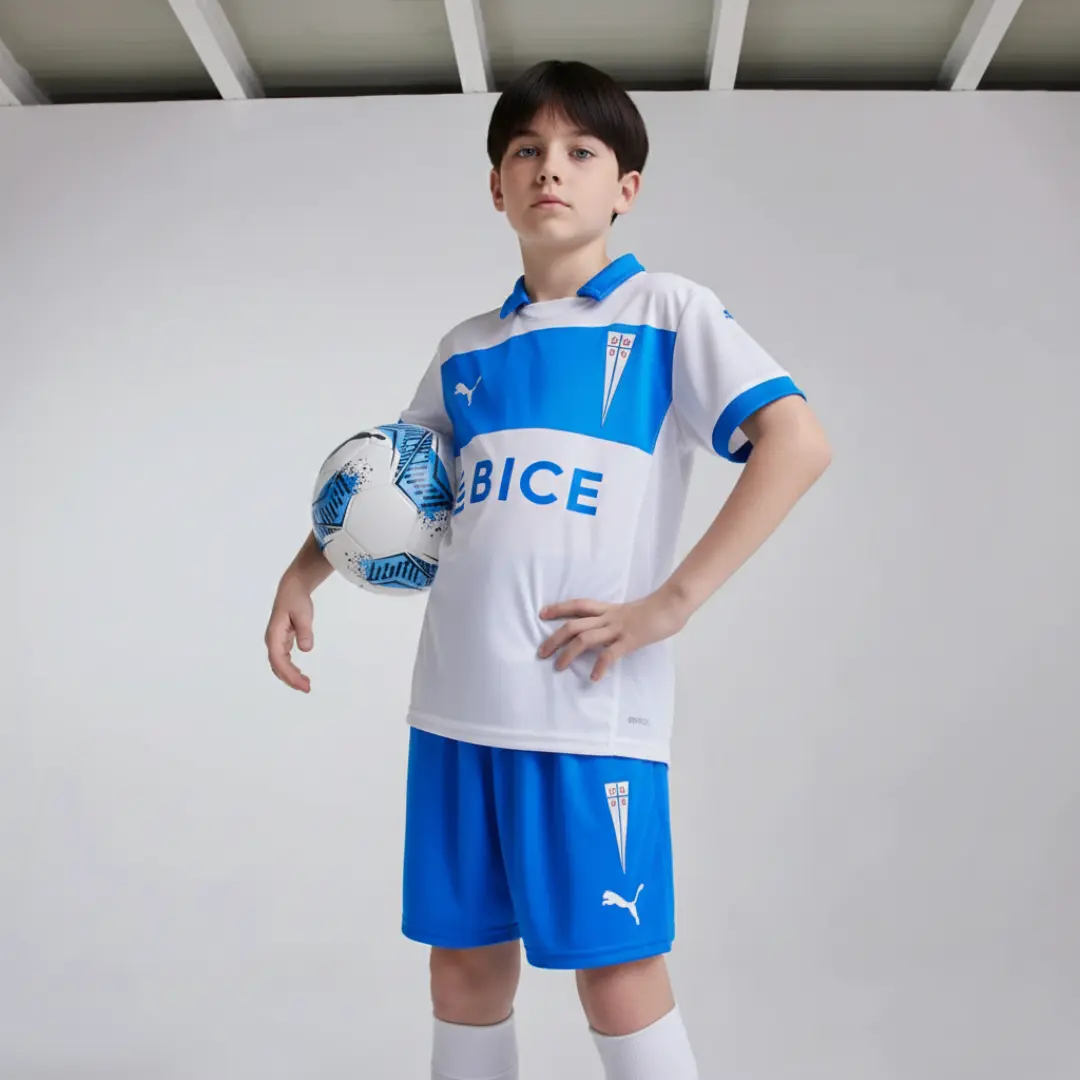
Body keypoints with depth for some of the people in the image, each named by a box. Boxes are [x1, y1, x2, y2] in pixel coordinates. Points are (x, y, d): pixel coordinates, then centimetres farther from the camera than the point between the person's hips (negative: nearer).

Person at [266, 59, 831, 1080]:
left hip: (590, 706, -5)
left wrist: (671, 602, -16)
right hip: (456, 702, 5)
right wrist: (301, 577, 14)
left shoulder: (668, 311, 0)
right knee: (464, 966, 13)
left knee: (616, 970, 0)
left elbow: (797, 441, -11)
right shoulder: (465, 351, 16)